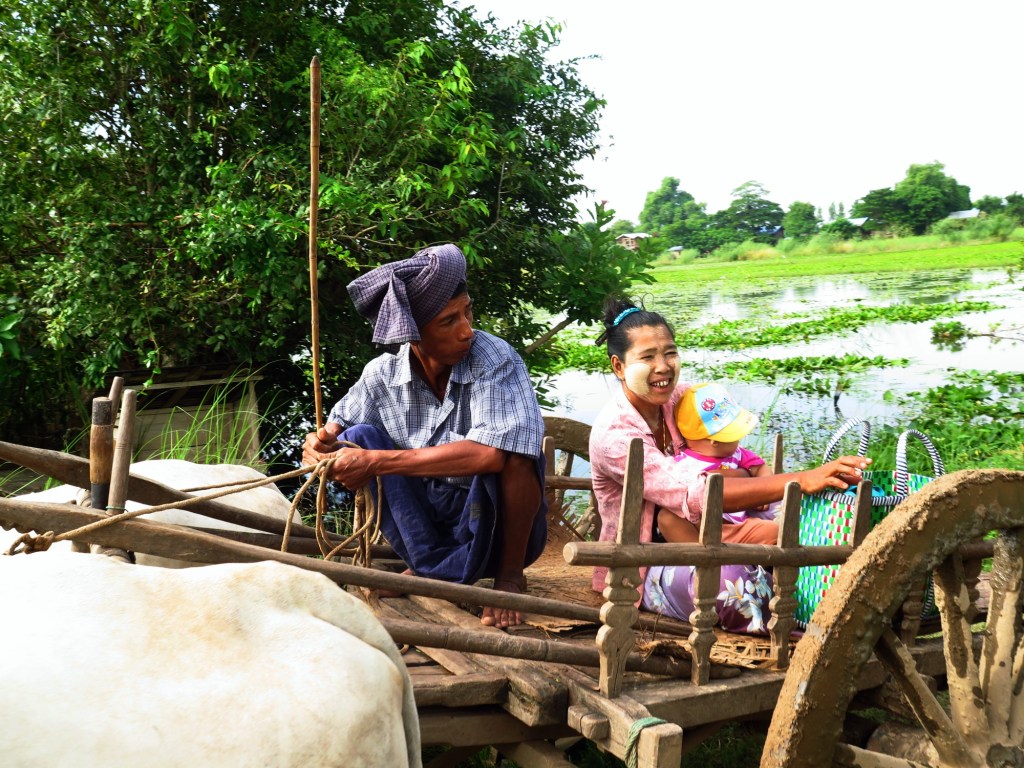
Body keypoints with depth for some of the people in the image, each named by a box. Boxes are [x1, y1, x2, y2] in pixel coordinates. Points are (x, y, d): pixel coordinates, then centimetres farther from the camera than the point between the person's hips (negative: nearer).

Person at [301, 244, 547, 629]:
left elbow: (489, 454, -37)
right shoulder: (383, 373, -9)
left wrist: (377, 463, -35)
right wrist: (319, 443, -21)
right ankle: (431, 566, -5)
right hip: (427, 522, 4)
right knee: (360, 437, -12)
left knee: (512, 453, -32)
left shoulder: (495, 360, -23)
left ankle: (509, 575, -8)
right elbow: (336, 426, 6)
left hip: (495, 526, -4)